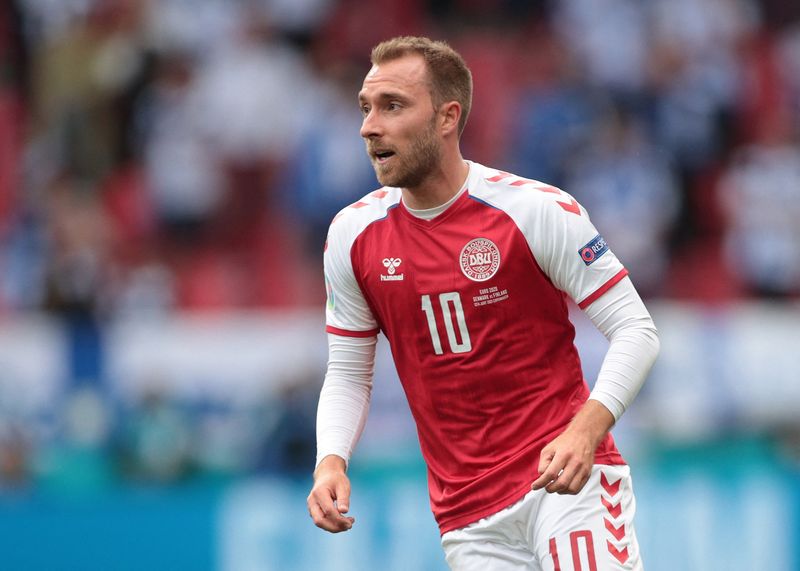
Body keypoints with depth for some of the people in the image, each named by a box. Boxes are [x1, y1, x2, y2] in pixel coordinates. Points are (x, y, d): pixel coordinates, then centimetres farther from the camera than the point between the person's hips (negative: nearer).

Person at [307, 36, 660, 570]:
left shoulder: (536, 210, -9)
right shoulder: (352, 235, 4)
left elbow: (635, 330, -8)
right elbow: (348, 374, 12)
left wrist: (585, 431, -24)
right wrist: (331, 462, -8)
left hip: (565, 476, -3)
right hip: (466, 511, 4)